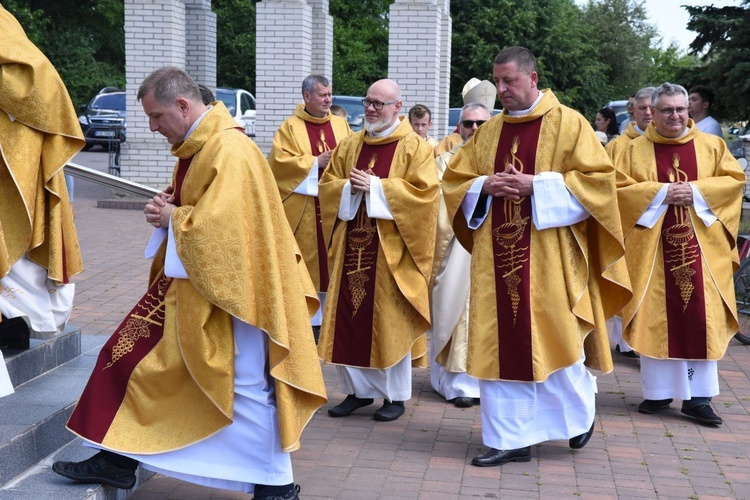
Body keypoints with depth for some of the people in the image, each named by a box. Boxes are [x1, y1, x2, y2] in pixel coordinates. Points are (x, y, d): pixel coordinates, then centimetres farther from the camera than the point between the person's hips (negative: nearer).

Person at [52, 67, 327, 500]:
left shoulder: (228, 151, -22)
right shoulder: (198, 146, 9)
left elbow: (218, 225, -30)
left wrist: (172, 217, -13)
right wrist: (166, 210, 0)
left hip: (225, 290, -10)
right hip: (191, 283, 10)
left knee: (246, 387, 0)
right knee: (135, 358, 11)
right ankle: (118, 461, 23)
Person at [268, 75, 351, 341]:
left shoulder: (340, 124, 14)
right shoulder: (290, 127, 1)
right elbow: (279, 161, -8)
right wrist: (315, 162, -13)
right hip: (303, 207, -3)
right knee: (305, 261, -2)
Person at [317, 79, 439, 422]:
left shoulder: (415, 147, -1)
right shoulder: (350, 146, 14)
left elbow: (423, 190, -12)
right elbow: (327, 184, 12)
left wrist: (375, 186, -15)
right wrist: (351, 187, -9)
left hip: (391, 249, -5)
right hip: (352, 245, 5)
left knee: (390, 320, 1)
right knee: (348, 318, 6)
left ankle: (395, 395, 14)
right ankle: (358, 390, 19)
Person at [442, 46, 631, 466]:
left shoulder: (568, 124, -1)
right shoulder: (488, 132, 12)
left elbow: (598, 177, -8)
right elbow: (455, 180, 15)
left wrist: (536, 185, -16)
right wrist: (486, 186, -7)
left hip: (548, 256, -4)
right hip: (498, 255, 4)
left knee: (553, 336, 2)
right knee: (501, 343, 3)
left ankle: (581, 411, 31)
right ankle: (511, 439, 12)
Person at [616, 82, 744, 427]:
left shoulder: (711, 146, 8)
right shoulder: (636, 150, 6)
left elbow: (734, 179, 3)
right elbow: (620, 187, -3)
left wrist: (695, 191, -11)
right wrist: (661, 193, -13)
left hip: (700, 247, 1)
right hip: (653, 247, 0)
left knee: (700, 317, -1)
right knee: (656, 318, 3)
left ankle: (698, 396, 5)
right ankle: (658, 392, 13)